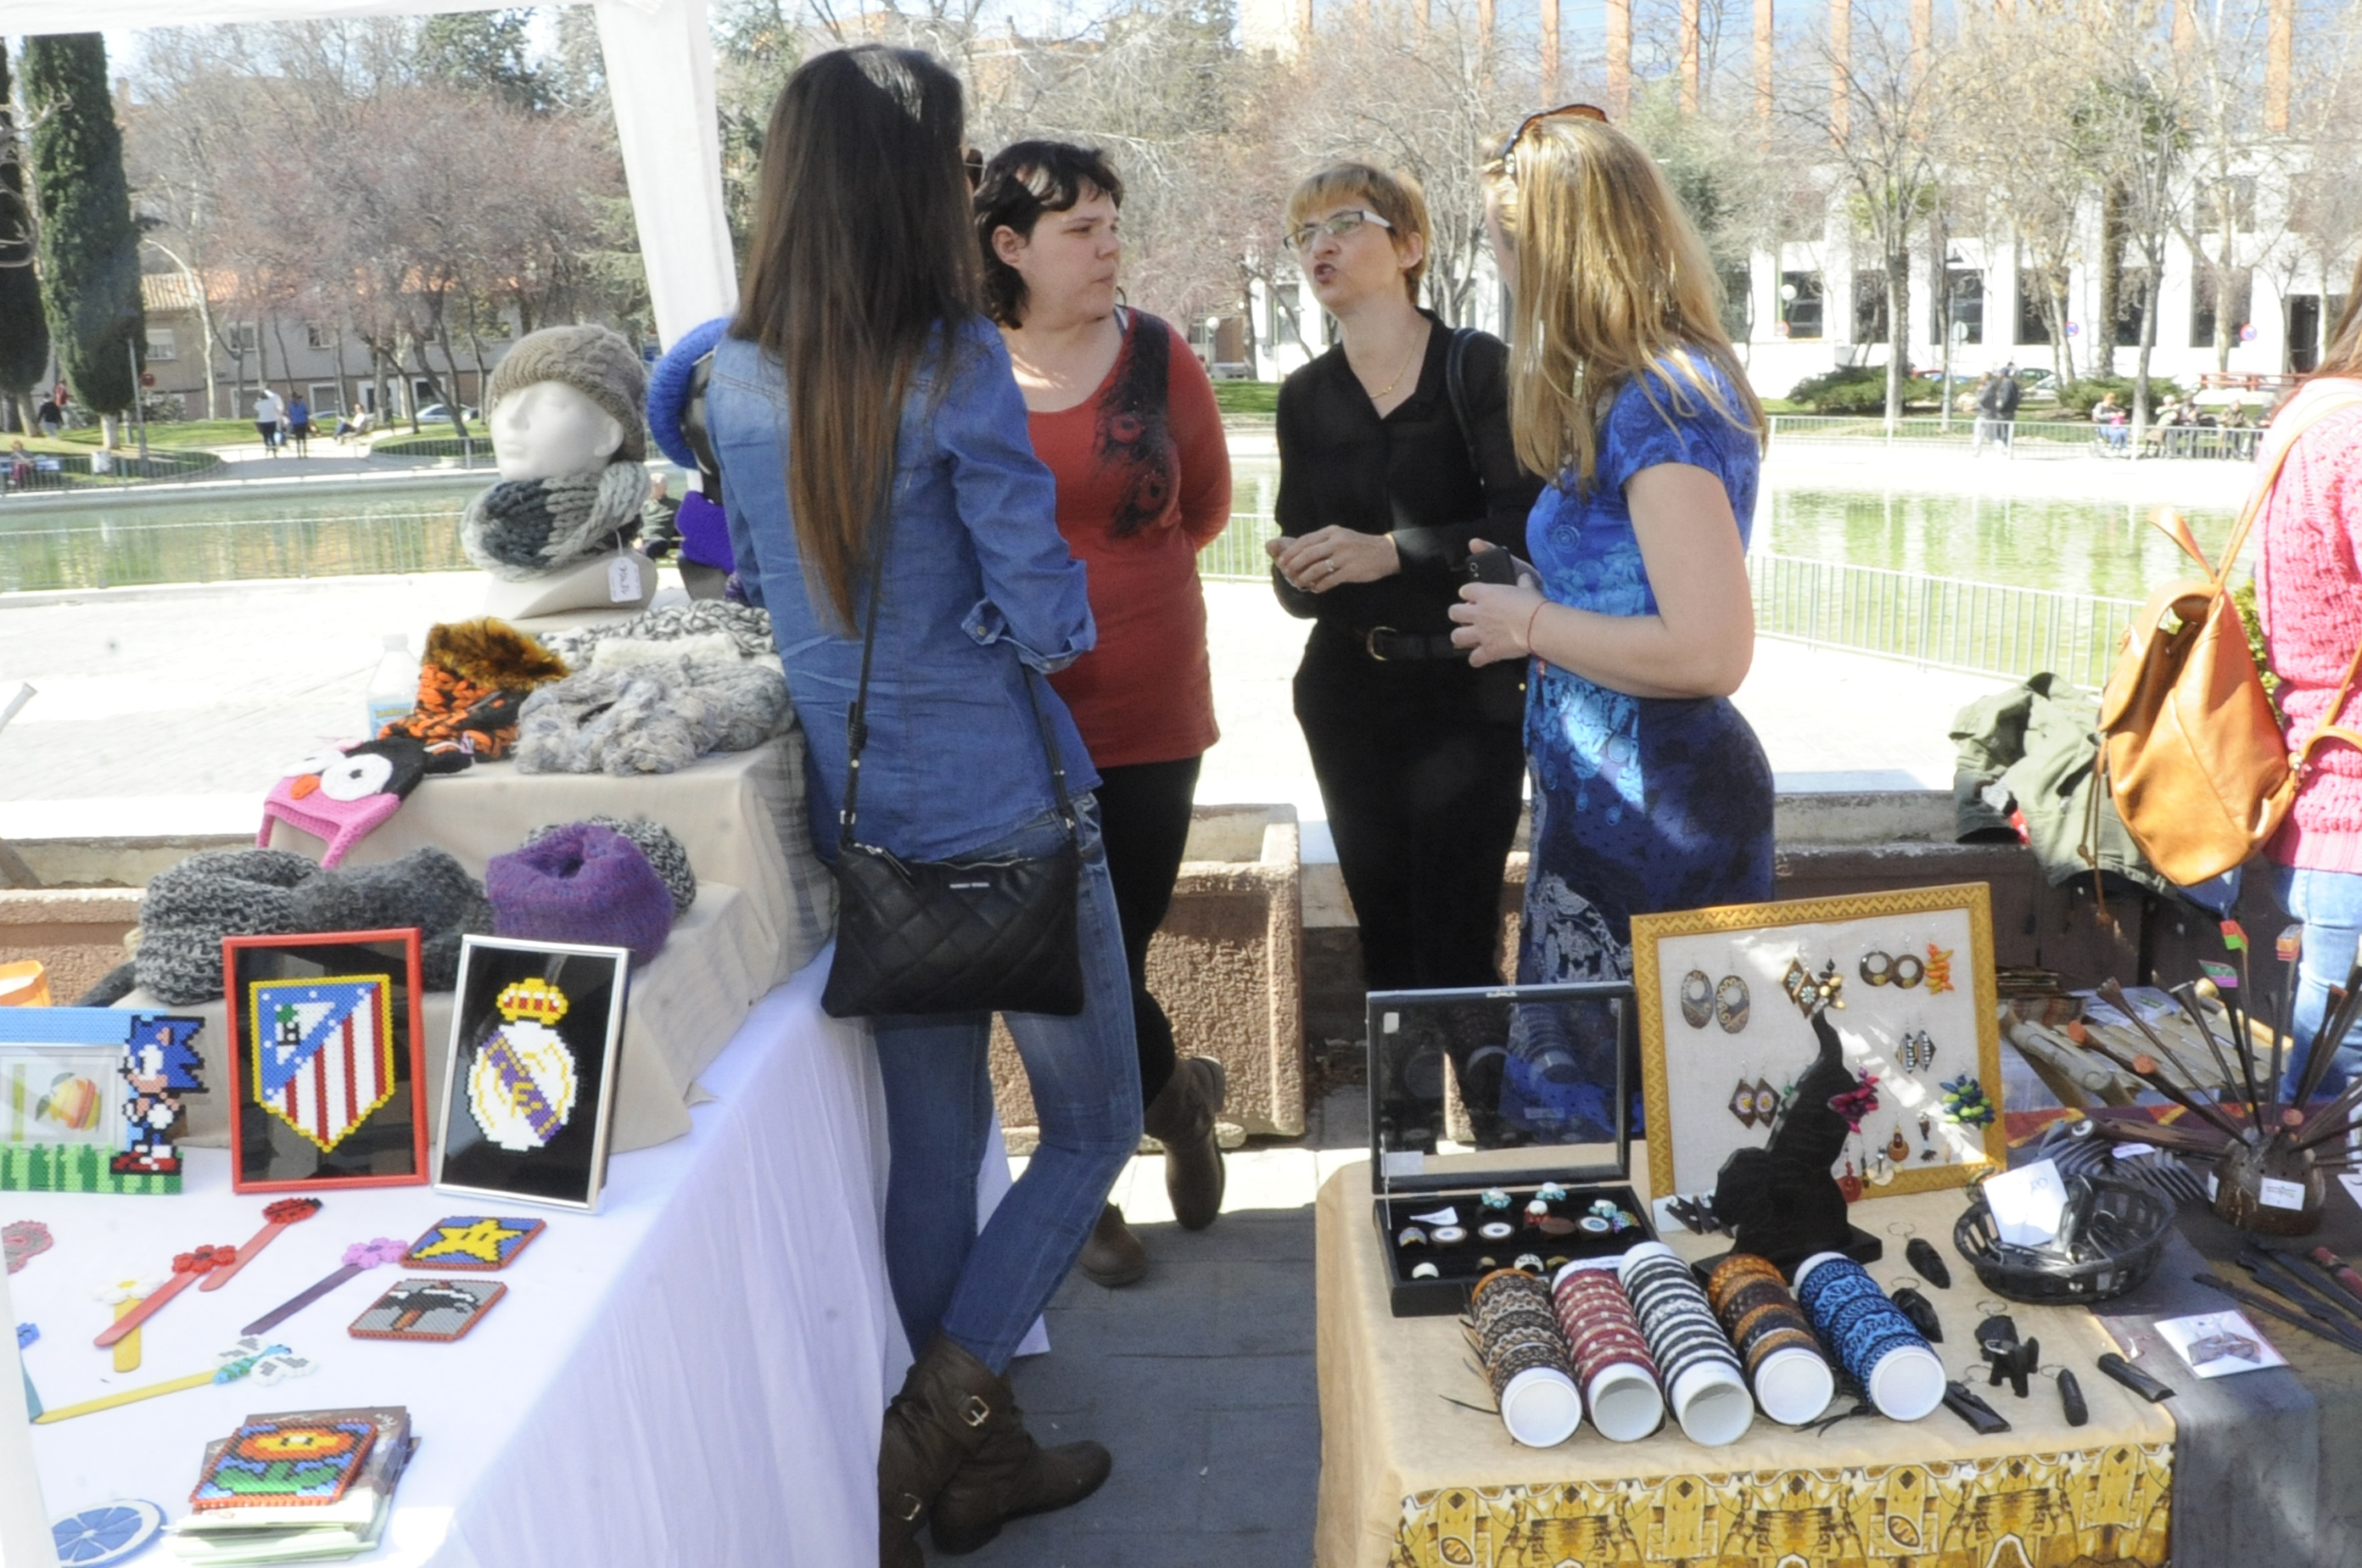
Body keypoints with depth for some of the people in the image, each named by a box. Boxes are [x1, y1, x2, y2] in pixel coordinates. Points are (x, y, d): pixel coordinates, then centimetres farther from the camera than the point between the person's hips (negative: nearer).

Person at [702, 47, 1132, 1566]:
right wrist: (1060, 607, 3)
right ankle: (928, 1427, 8)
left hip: (864, 812, 6)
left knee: (933, 1143, 18)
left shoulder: (737, 378, 2)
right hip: (1004, 804, -6)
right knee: (1094, 1124, 14)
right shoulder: (954, 363, -18)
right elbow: (1046, 615, -16)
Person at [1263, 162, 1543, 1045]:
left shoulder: (1479, 368, -5)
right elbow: (1299, 580, 12)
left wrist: (1390, 551, -23)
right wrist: (1299, 574, -11)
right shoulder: (1305, 398, 10)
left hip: (1466, 696, -5)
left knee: (1458, 947, -6)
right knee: (1385, 937, 11)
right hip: (1349, 699, 5)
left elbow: (1524, 525, -15)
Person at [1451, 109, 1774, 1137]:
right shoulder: (1669, 382, 11)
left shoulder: (1657, 406, -19)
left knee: (1617, 1115, 3)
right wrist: (1536, 599, 9)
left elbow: (1711, 651, -25)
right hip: (1611, 800, 10)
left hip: (1650, 816, -10)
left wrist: (1534, 625, -14)